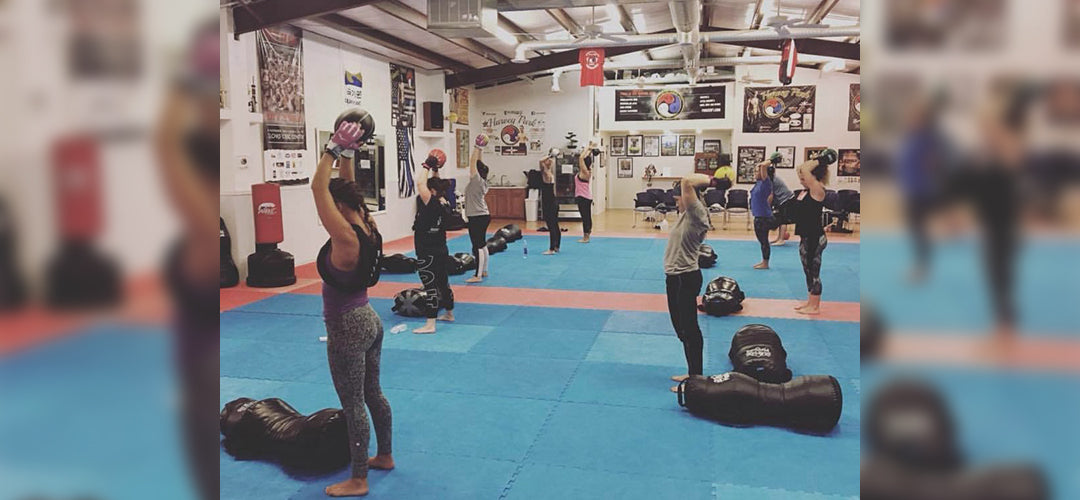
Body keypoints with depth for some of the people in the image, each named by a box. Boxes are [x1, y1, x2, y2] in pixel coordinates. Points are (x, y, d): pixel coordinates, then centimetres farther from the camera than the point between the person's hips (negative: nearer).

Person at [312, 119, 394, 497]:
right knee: (373, 394, 21)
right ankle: (384, 456, 37)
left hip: (346, 328, -9)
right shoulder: (367, 227, -1)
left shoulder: (346, 237, -24)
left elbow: (318, 188, -25)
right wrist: (347, 153, 5)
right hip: (368, 321, 9)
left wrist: (334, 148, -19)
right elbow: (347, 188, 10)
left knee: (353, 404, 2)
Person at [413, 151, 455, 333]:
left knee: (431, 287, -9)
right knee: (443, 283, 22)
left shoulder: (431, 204, -18)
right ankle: (449, 313, 38)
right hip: (441, 251, 9)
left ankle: (430, 325, -9)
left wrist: (427, 166, -13)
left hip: (427, 255, -9)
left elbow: (420, 184, -24)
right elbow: (437, 186, 21)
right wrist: (435, 170, 17)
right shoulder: (443, 204, 4)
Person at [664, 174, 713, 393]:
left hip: (684, 279, -10)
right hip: (677, 278, 10)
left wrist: (709, 180, -15)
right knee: (683, 329, 18)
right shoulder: (687, 214, 9)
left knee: (689, 331, -2)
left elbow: (687, 182, -29)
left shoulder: (697, 214, -18)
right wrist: (708, 179, 14)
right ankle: (693, 373, 30)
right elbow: (686, 183, 24)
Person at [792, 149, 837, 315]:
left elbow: (804, 169, -28)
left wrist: (820, 161, -15)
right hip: (806, 237, 9)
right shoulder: (806, 190, 8)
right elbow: (800, 169, 14)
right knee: (809, 271, 17)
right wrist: (818, 161, 8)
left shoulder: (817, 190, -17)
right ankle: (810, 301, 29)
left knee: (813, 272, 1)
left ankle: (814, 307, 10)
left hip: (814, 238, -9)